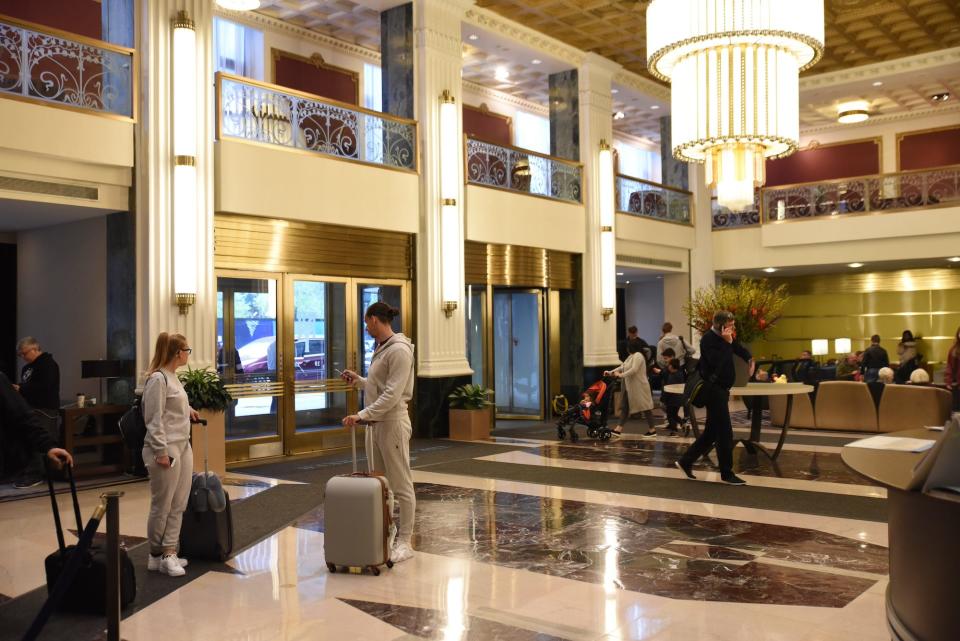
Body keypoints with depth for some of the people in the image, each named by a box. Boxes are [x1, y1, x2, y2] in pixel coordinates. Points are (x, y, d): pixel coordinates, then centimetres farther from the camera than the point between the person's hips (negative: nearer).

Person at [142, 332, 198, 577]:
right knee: (162, 506, 1)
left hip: (183, 446, 9)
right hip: (166, 449, -9)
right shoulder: (158, 379, -15)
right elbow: (154, 419, -18)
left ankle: (169, 552, 16)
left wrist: (187, 410, 29)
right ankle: (157, 555, 13)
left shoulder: (173, 377, 12)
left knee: (178, 505, 10)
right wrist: (161, 451, -19)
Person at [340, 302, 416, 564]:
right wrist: (358, 380, 20)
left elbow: (392, 394, -22)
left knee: (401, 484, -1)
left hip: (392, 423, -10)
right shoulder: (381, 348, 13)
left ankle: (405, 541, 5)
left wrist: (362, 415, -25)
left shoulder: (399, 350, -17)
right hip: (375, 423, 10)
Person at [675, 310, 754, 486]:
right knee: (725, 433, -5)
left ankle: (686, 461, 21)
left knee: (711, 431, 13)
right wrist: (727, 343, -24)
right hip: (714, 390, -9)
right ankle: (727, 473, 4)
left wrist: (750, 359, 11)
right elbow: (717, 362, -27)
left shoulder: (724, 338, 12)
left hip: (722, 390, 9)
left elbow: (740, 349, 29)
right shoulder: (708, 339, -15)